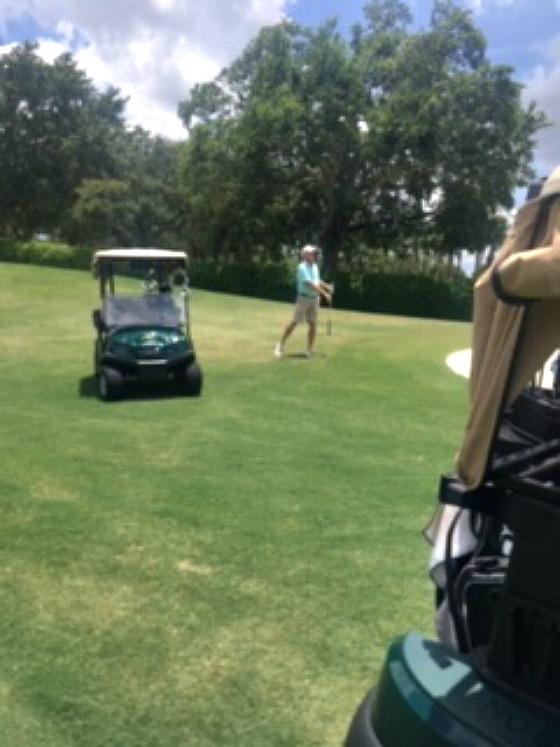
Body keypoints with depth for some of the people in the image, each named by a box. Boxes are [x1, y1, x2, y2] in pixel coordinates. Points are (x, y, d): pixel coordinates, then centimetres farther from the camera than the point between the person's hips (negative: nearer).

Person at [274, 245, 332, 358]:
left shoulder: (315, 266, 12)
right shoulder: (302, 267, -13)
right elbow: (310, 284, -21)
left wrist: (326, 286, 5)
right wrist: (324, 293, -23)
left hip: (314, 299, 7)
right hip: (304, 298, -7)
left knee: (313, 324, 3)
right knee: (295, 322, -5)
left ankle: (309, 350, 9)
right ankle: (280, 345, 6)